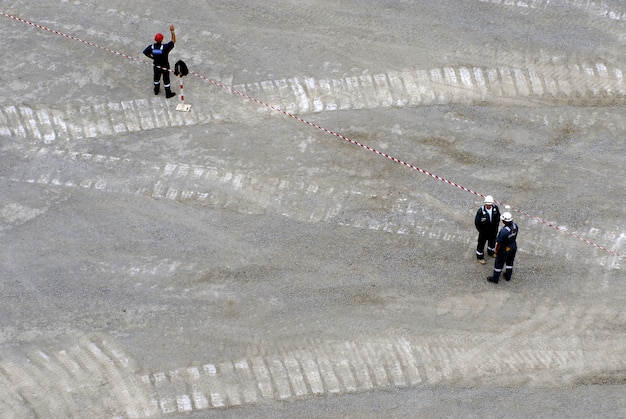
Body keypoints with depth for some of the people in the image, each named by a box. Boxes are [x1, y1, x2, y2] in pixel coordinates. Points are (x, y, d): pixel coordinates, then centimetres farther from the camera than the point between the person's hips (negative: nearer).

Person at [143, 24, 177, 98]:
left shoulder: (151, 47, -22)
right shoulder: (165, 47, -34)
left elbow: (145, 52, -7)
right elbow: (173, 41, -26)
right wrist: (172, 31, -28)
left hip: (156, 66, 4)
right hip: (165, 66, -4)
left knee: (156, 77, 27)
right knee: (166, 80, 15)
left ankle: (156, 90, 48)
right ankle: (168, 93, 31)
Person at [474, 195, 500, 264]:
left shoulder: (495, 208, -17)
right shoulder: (481, 211, -30)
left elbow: (498, 218, 1)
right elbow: (477, 222, -19)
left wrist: (496, 227, 3)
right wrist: (481, 231, -14)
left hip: (493, 230, 4)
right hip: (484, 231, -4)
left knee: (492, 241, 27)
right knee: (481, 243, 14)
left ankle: (491, 252, 55)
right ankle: (480, 257, 36)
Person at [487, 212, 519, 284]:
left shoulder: (503, 231, -38)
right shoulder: (515, 226, -18)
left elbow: (499, 243, -25)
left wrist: (496, 251, -8)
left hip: (505, 250, -6)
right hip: (513, 247, 6)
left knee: (499, 264, 17)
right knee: (510, 262, 28)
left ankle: (495, 278, 35)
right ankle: (508, 276, 47)